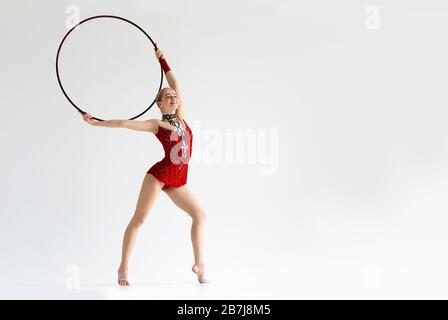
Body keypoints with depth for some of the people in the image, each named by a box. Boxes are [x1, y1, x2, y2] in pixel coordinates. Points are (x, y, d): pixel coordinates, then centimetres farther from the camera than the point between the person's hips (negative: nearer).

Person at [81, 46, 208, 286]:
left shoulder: (181, 118, 11)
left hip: (177, 182, 6)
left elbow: (174, 83, 14)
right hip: (159, 175, -6)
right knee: (139, 219, -6)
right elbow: (125, 124, -3)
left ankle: (199, 264, 12)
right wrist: (95, 123, -8)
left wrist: (162, 60, 17)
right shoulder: (157, 125, 0)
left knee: (200, 215, 5)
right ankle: (123, 268, -2)